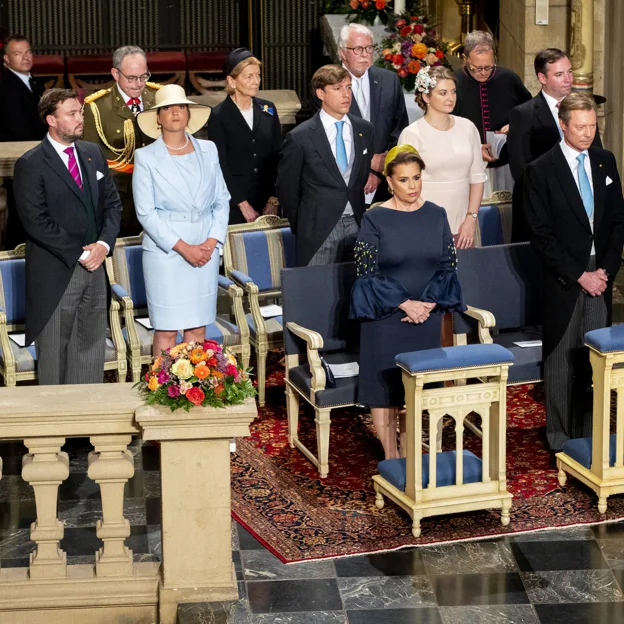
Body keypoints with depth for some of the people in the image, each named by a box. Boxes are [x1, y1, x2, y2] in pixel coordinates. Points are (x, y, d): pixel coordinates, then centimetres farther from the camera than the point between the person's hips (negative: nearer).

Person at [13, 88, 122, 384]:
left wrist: (104, 244, -6)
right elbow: (36, 221, -15)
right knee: (54, 354, 4)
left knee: (91, 347, 9)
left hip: (94, 269, 6)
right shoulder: (30, 165, -10)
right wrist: (79, 254, -15)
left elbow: (112, 203, 12)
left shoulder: (93, 154, 10)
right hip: (55, 273, -5)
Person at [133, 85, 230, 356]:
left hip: (205, 250, 3)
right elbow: (145, 212, -6)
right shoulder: (146, 157, -2)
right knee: (166, 330, -2)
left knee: (198, 327, 6)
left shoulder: (208, 150, 10)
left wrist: (211, 242, -5)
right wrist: (183, 248, -13)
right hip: (164, 250, -3)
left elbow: (222, 200, 10)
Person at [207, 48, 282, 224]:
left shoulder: (268, 110, 8)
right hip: (234, 205, -3)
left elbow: (278, 157, 8)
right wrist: (243, 205, -11)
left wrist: (274, 200, -1)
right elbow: (221, 166, -6)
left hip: (267, 201, 3)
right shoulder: (218, 116, -4)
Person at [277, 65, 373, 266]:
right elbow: (286, 188, 1)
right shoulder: (300, 137, -7)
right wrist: (302, 228, 5)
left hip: (356, 225, 4)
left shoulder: (364, 130, 7)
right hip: (319, 231, -4)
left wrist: (362, 217, 15)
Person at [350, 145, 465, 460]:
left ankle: (409, 456, 19)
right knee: (385, 385, 1)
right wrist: (404, 303, -14)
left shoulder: (436, 215, 3)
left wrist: (428, 303, -10)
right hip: (385, 317, -3)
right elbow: (368, 272, -9)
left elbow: (448, 266, 4)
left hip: (427, 316, 3)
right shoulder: (375, 219, -7)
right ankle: (391, 458, 12)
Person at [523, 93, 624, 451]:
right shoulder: (542, 171, -6)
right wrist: (579, 275, -11)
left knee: (594, 358, 5)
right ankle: (560, 437, 13)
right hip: (564, 280, -4)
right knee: (562, 358, 3)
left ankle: (589, 433, 13)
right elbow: (541, 235, -9)